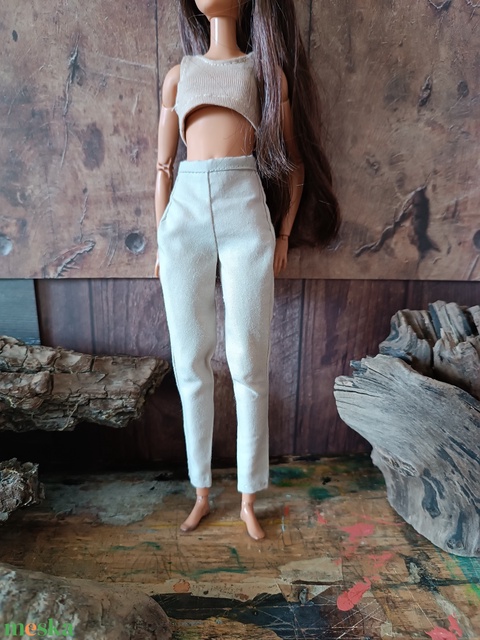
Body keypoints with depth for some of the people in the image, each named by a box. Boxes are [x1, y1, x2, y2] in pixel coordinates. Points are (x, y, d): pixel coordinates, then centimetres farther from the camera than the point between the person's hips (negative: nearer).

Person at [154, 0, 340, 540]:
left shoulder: (266, 67, 16)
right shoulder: (179, 74, 22)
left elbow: (295, 161, 12)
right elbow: (163, 165, 18)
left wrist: (283, 237, 4)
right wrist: (161, 241, 11)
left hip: (245, 213, -2)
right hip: (185, 213, 3)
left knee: (248, 364, -3)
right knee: (190, 363, 3)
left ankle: (248, 499, 16)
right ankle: (201, 492, 21)